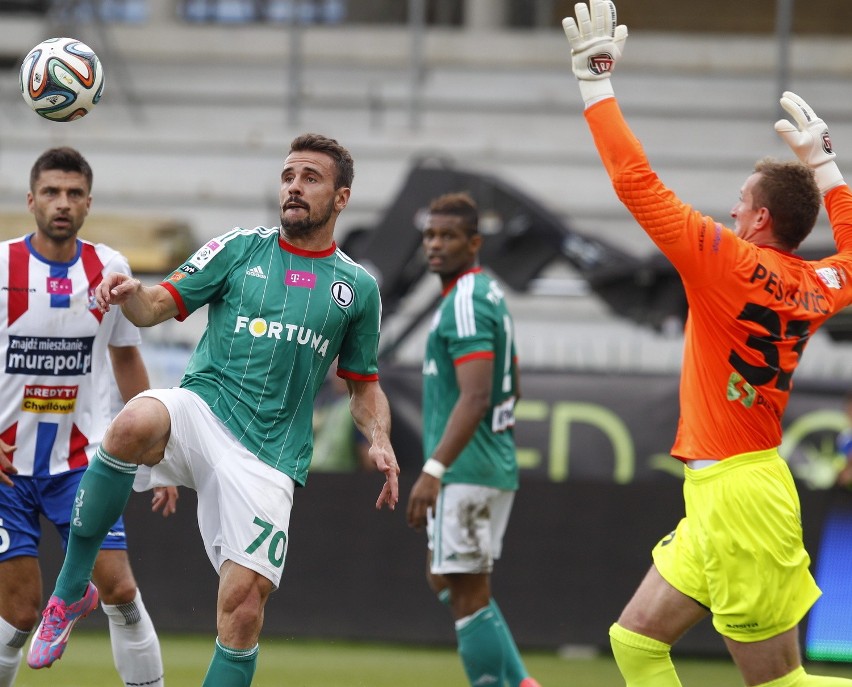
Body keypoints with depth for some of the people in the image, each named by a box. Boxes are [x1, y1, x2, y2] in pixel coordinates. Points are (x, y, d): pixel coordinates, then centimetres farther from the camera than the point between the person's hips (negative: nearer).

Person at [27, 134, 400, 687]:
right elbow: (157, 307, 6)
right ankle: (71, 589, -22)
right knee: (137, 424, -36)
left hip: (268, 458, 1)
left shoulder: (357, 287, 14)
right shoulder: (240, 249, 10)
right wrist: (132, 295, -18)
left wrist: (380, 442, 1)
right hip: (202, 409, -1)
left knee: (244, 605, -12)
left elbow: (365, 387, 22)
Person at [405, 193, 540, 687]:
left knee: (467, 593, -6)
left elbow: (475, 397, -25)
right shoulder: (490, 294, 16)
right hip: (494, 465, 11)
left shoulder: (466, 303, -15)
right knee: (447, 581, 17)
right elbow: (511, 389, 24)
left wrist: (434, 469, -30)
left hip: (466, 472, -11)